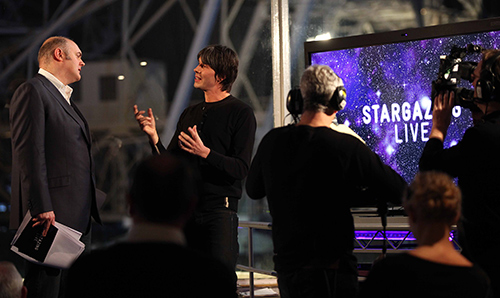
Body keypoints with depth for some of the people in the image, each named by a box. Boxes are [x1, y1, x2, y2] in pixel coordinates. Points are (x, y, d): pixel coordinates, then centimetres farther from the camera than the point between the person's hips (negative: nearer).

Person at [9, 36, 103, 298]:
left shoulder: (64, 99, 24)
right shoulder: (32, 91, -7)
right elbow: (29, 153, -16)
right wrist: (42, 208, -23)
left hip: (78, 216, 10)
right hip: (51, 216, -10)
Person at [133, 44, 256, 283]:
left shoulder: (241, 113, -1)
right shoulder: (189, 114, 18)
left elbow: (240, 169, -10)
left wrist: (205, 153, -23)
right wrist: (154, 137, -1)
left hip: (219, 211, -6)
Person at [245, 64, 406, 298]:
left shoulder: (272, 141, 0)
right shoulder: (345, 146, -15)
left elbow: (253, 190, 18)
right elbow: (399, 191, -8)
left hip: (285, 267, 6)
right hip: (329, 270, -5)